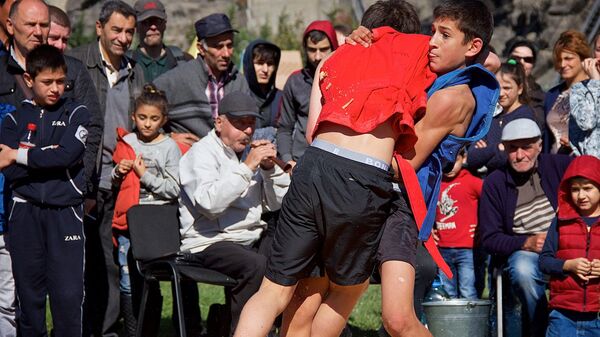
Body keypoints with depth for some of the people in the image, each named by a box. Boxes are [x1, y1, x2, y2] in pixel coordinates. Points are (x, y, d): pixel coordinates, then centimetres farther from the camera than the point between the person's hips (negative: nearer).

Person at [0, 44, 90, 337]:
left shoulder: (76, 114, 6)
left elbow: (69, 155, -11)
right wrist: (50, 157, -10)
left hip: (65, 211, -2)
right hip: (25, 211, 2)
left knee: (69, 293, -8)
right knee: (29, 292, 6)